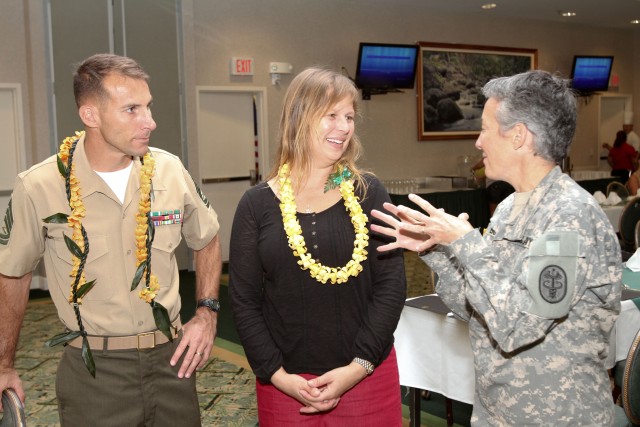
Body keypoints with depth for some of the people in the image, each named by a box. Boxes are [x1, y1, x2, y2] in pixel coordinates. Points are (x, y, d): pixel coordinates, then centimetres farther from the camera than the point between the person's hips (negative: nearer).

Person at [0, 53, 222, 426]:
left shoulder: (169, 169, -6)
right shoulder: (39, 188, -12)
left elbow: (207, 240, 10)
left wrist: (207, 312, -1)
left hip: (172, 359, 3)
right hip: (93, 371, -2)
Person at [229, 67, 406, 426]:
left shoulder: (369, 194, -1)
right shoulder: (258, 204, -2)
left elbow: (392, 285, -4)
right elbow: (244, 301, 0)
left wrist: (359, 366, -11)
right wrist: (276, 373, -9)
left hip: (368, 376, 0)